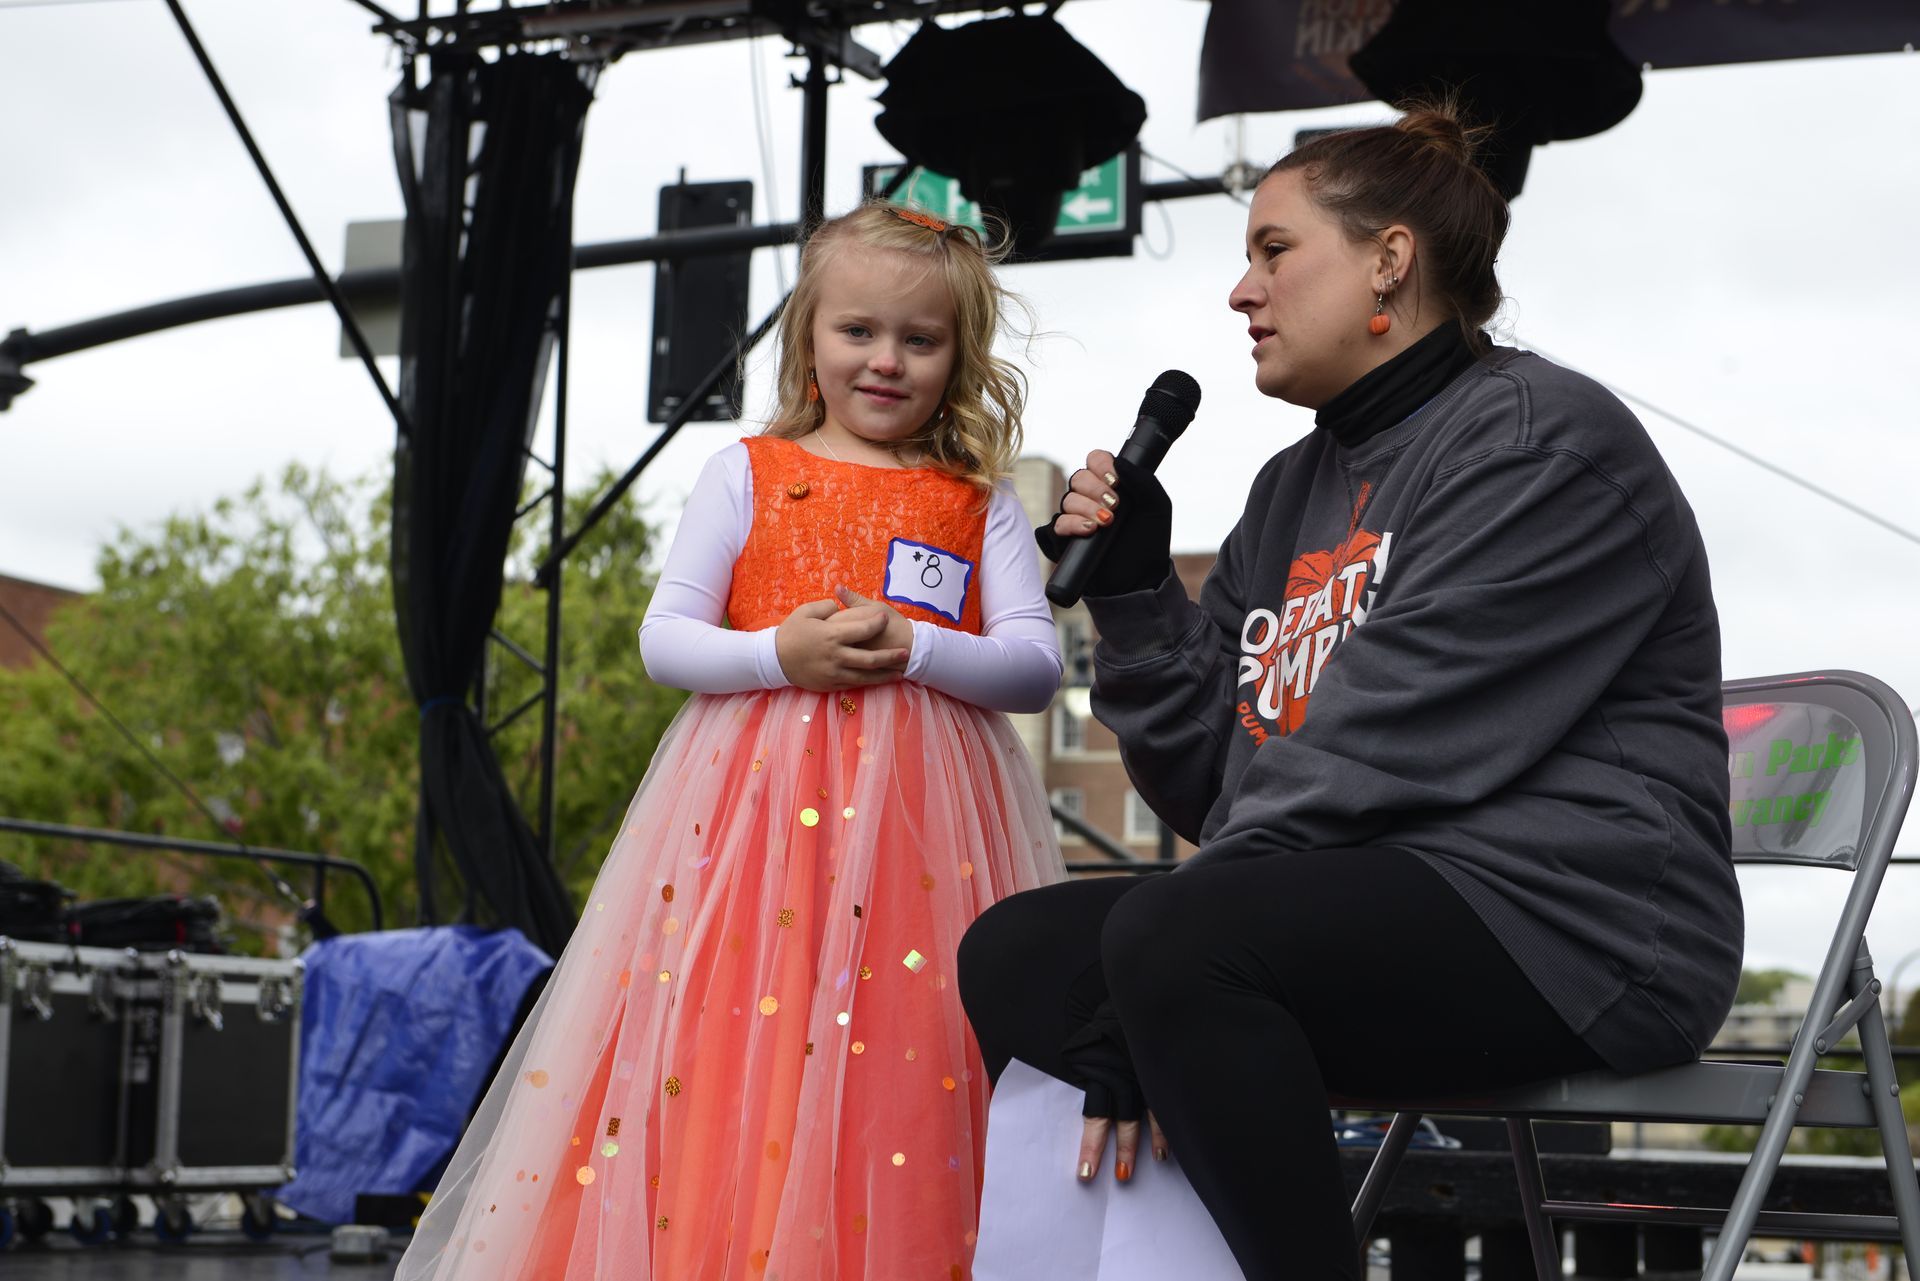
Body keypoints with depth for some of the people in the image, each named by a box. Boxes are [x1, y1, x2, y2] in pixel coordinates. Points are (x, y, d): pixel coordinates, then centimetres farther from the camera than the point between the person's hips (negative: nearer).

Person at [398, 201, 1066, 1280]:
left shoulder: (981, 501, 10)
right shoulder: (749, 474, 10)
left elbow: (1037, 665, 3)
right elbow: (665, 637, 6)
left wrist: (914, 648, -12)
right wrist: (780, 652, -12)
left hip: (926, 809, 0)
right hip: (755, 803, 0)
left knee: (912, 1053, -7)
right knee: (727, 1046, -7)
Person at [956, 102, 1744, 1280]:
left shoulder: (1542, 439, -8)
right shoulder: (1298, 487, 19)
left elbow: (1399, 743, -19)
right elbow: (1214, 780, 15)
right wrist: (1132, 588, 2)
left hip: (1560, 919, -9)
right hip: (1353, 912, 9)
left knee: (1174, 940, -30)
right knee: (1014, 952, -1)